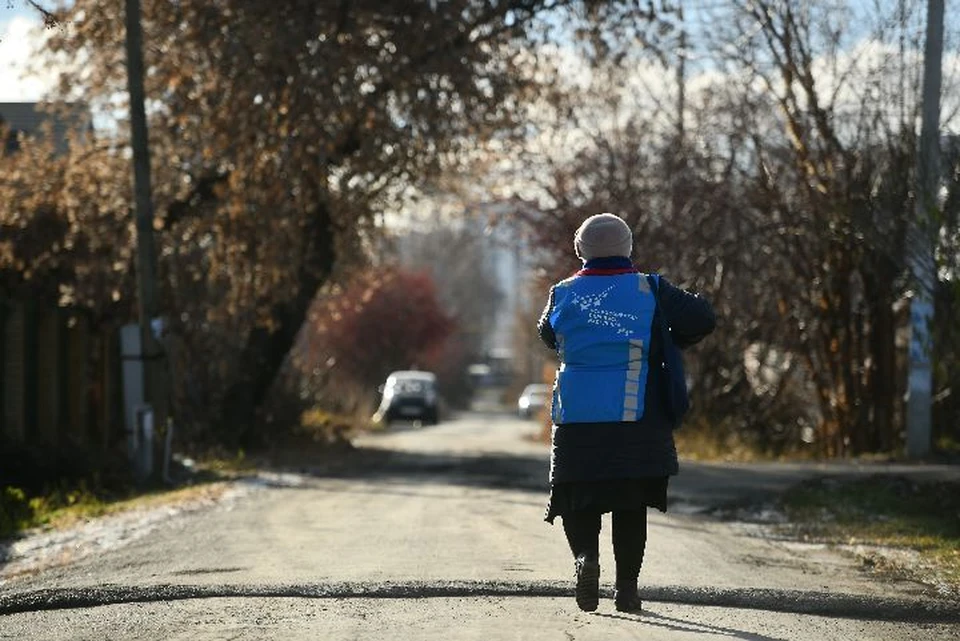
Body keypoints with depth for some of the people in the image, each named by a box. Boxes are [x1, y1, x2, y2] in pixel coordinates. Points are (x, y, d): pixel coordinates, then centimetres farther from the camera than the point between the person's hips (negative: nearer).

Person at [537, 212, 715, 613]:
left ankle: (585, 555, -17)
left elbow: (549, 335, 23)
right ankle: (627, 584, 7)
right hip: (638, 420, -1)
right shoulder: (650, 290, 0)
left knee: (578, 499, 11)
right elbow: (702, 318, -5)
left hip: (576, 419, 1)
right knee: (630, 505, 12)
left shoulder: (564, 294, 5)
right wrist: (670, 344, 12)